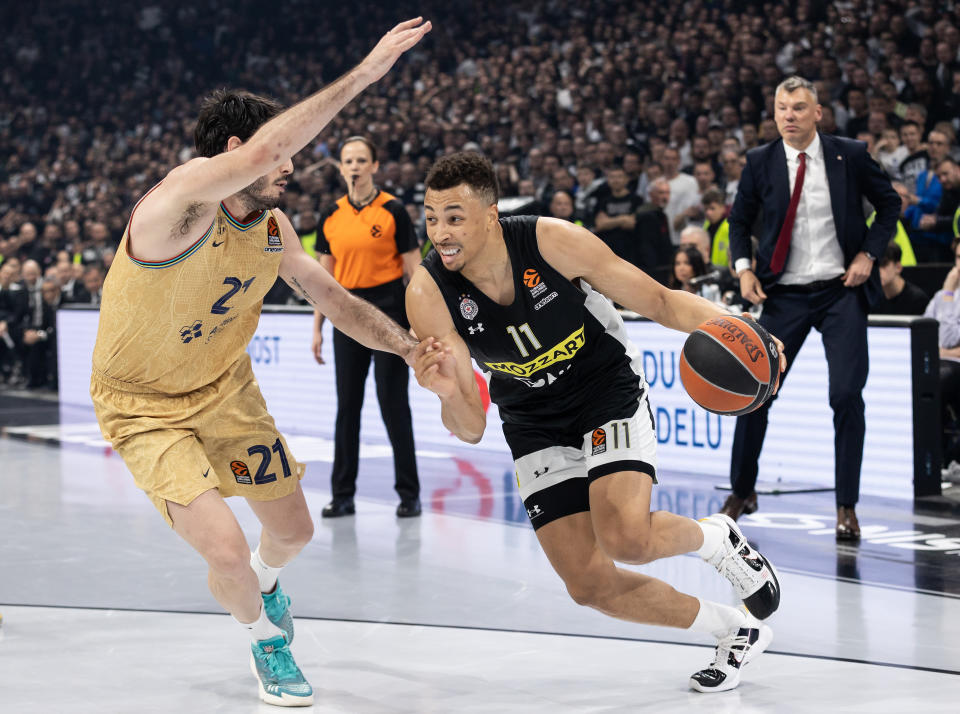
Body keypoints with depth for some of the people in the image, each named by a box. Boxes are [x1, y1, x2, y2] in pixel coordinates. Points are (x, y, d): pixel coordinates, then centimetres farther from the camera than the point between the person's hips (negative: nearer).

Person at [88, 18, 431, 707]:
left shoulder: (274, 229, -7)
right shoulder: (180, 197, -31)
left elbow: (335, 300, 6)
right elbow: (263, 150, -48)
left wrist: (410, 345, -9)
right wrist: (366, 70, -48)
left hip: (227, 390, 7)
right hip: (145, 408, -7)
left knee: (293, 530, 14)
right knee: (225, 548, -19)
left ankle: (264, 579, 52)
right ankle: (267, 639, 14)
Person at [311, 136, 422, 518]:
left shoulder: (393, 211, -6)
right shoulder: (331, 216, 7)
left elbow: (414, 271, -5)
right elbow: (325, 274, 12)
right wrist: (317, 327, 8)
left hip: (388, 307, -4)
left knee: (393, 403, -3)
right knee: (347, 404, 6)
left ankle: (409, 493, 6)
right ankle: (343, 495, 12)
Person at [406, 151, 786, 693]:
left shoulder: (553, 241, -26)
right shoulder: (429, 294, -21)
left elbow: (659, 301, -14)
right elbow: (471, 428, -20)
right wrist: (449, 393, -43)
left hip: (610, 390, -3)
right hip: (535, 422, 3)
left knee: (626, 538, -28)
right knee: (589, 584, -4)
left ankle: (718, 539, 7)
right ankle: (736, 632, 16)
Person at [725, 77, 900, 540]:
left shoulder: (850, 155, -3)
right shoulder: (760, 162, 0)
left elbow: (889, 204, 8)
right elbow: (740, 220, 12)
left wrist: (869, 254, -4)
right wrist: (744, 267, -4)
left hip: (842, 291, -1)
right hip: (784, 294, 1)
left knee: (847, 395, -10)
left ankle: (846, 506, 1)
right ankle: (742, 492, 21)